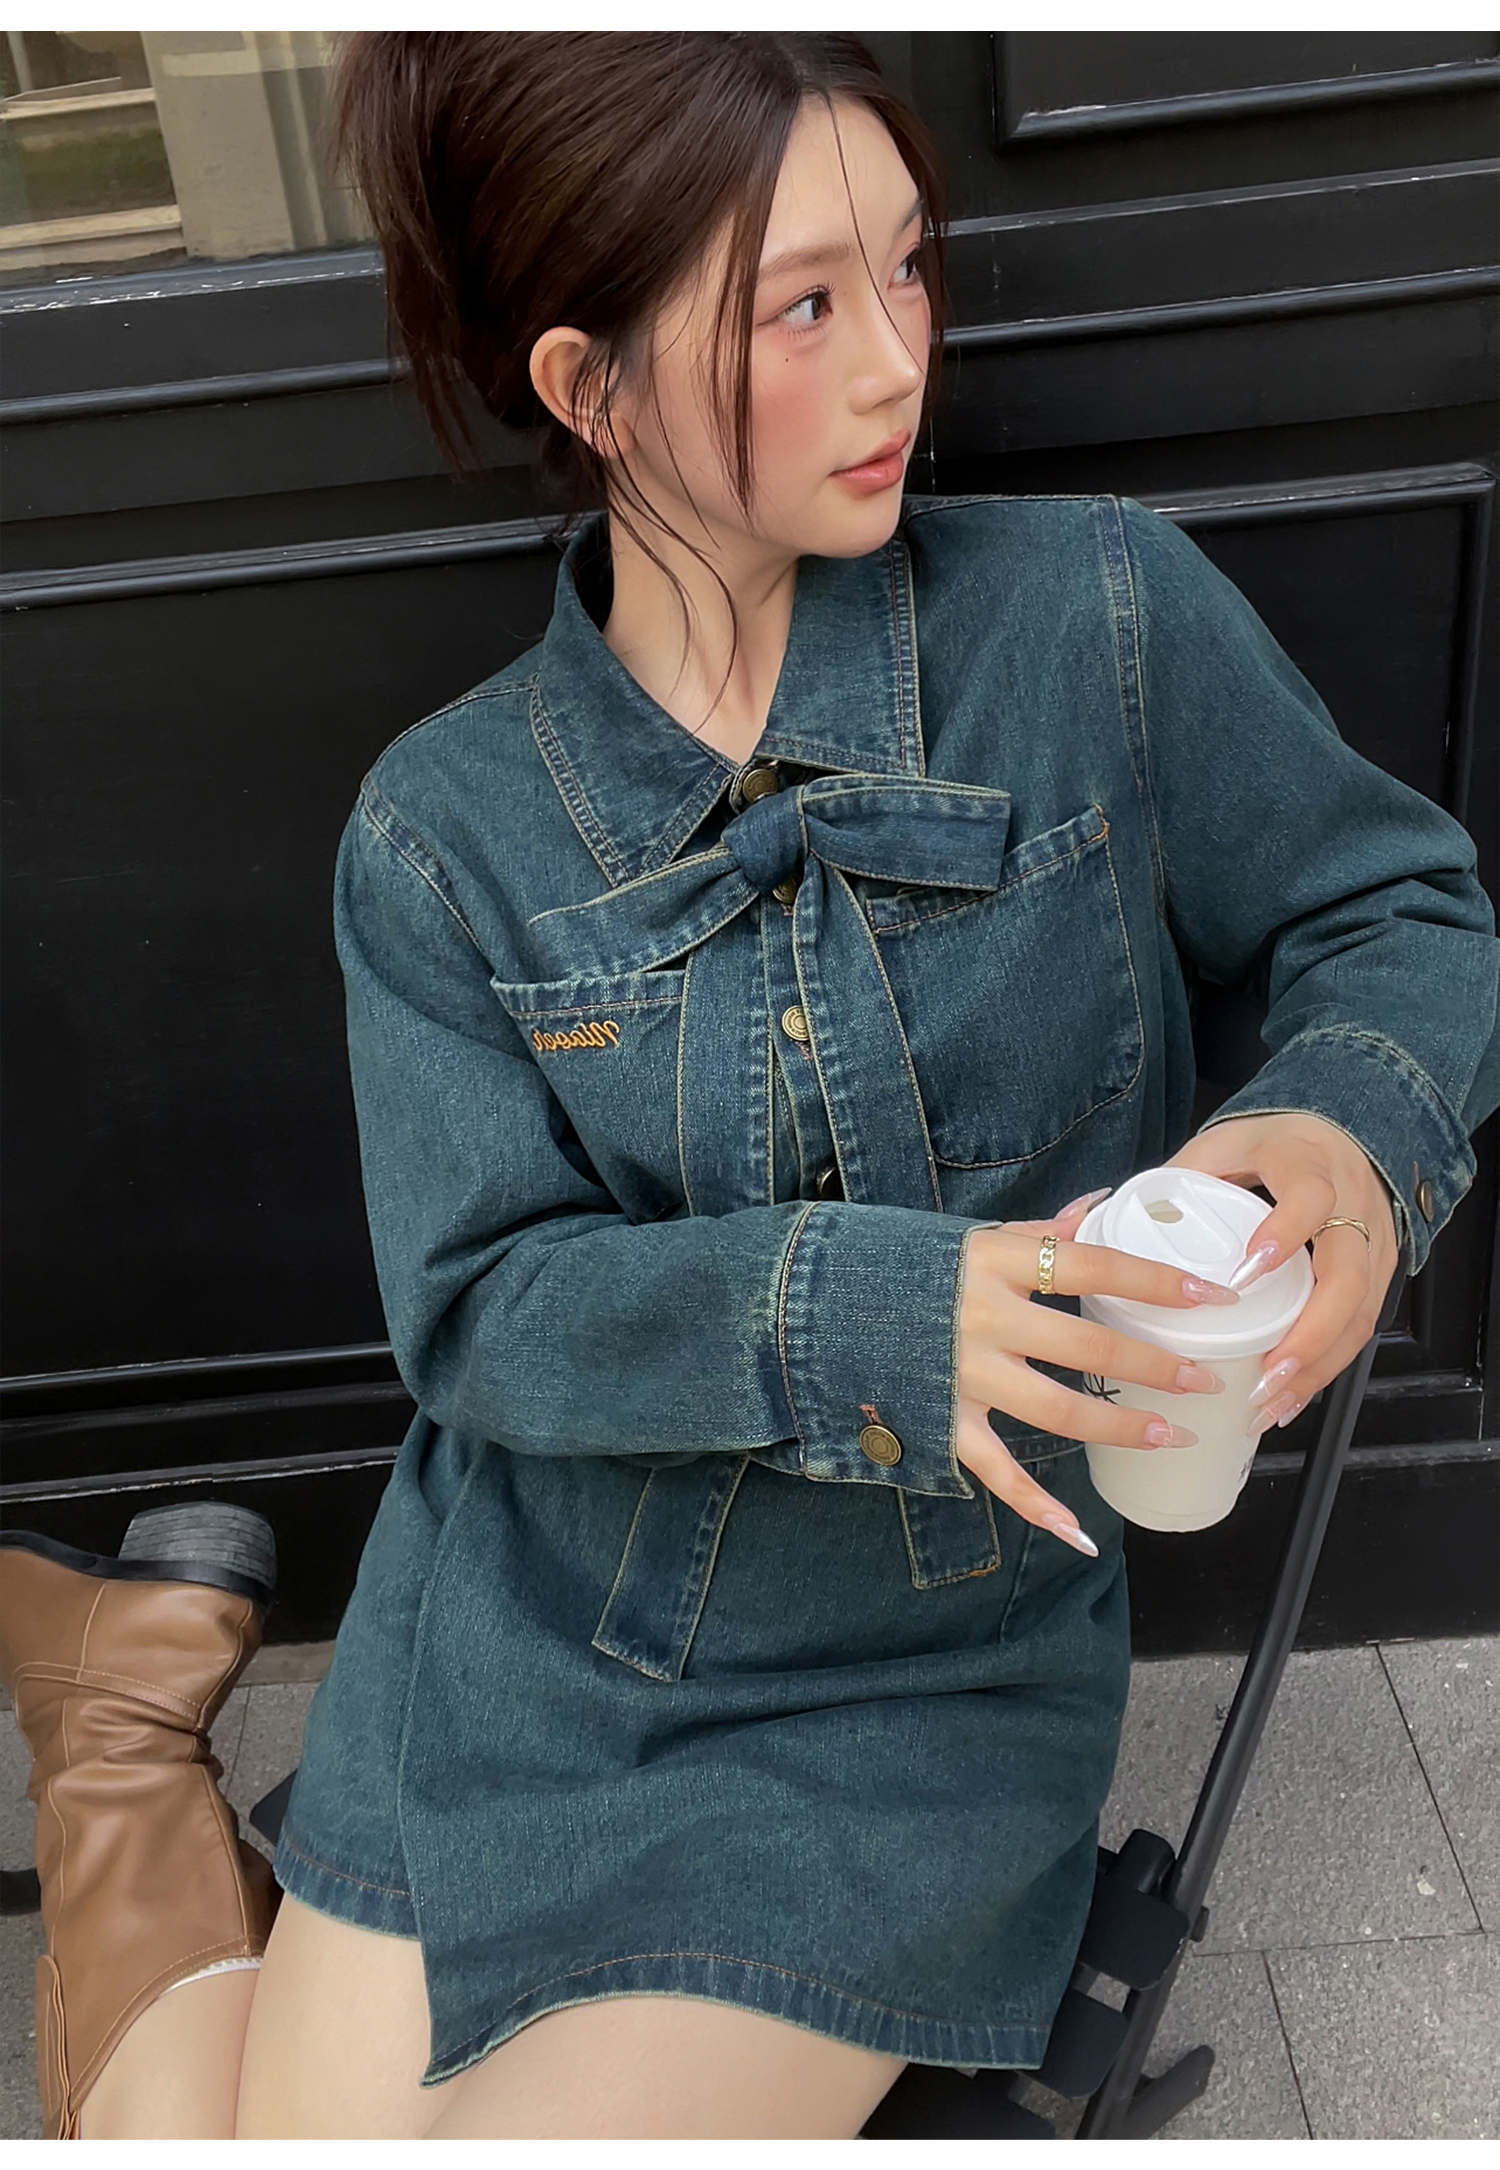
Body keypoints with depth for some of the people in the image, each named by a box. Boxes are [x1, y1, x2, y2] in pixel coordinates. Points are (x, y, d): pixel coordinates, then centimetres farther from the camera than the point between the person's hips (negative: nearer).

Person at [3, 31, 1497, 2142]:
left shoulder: (1098, 615, -10)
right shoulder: (445, 829, -7)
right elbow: (486, 1307, -11)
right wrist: (867, 1307, -29)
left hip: (914, 1690, 0)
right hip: (503, 1659, 1)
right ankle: (173, 1953, 38)